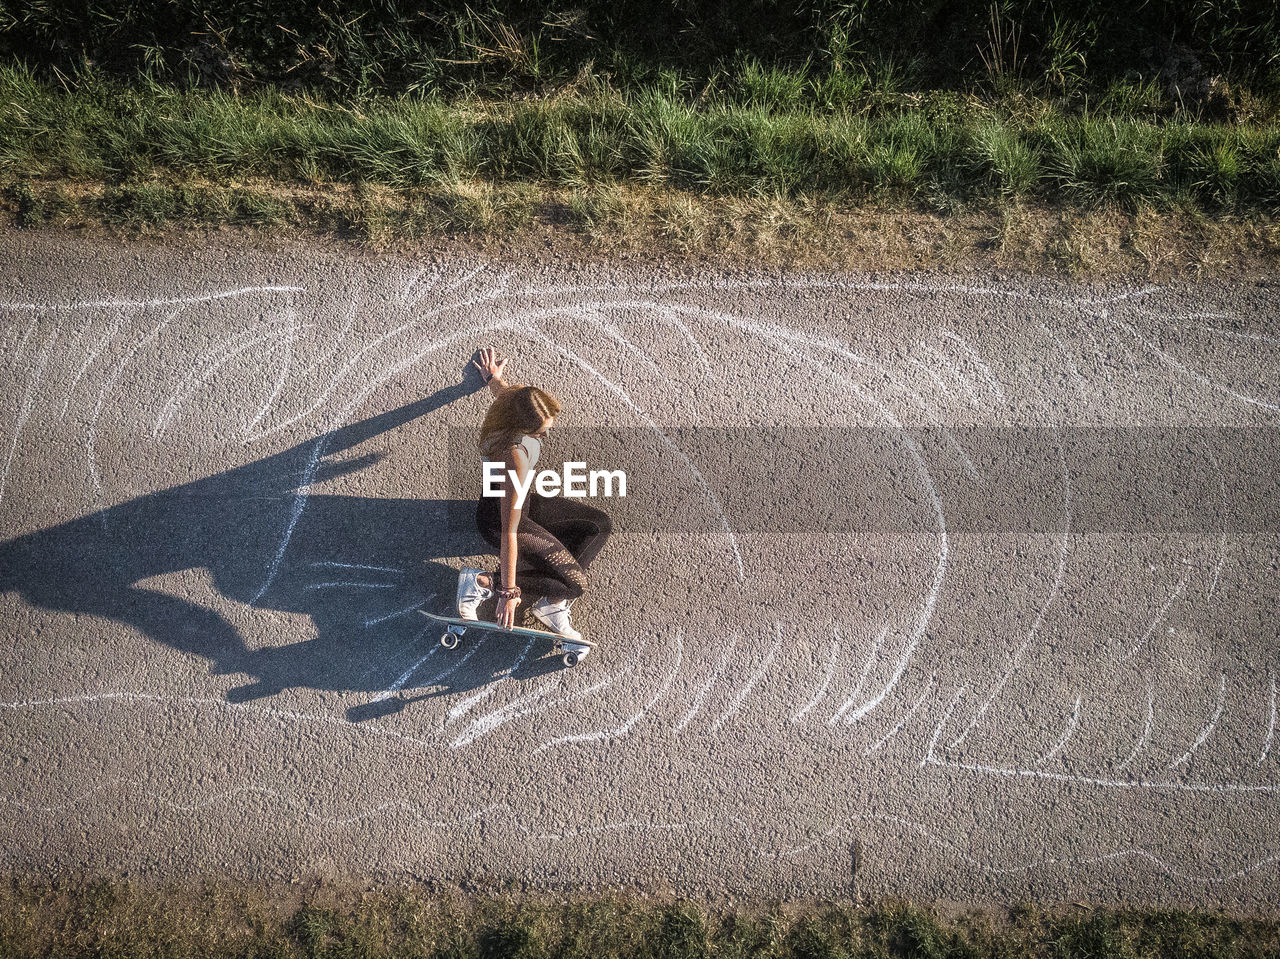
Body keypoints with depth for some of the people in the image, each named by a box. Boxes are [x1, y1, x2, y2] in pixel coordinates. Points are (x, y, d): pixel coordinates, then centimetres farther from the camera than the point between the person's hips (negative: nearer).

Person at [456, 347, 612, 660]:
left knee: (599, 525, 3)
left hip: (522, 501, 9)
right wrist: (509, 591, -31)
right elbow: (509, 531, -36)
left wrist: (493, 376, 35)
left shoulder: (520, 397, -19)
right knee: (575, 583, -10)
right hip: (497, 516, -9)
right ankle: (482, 581, -6)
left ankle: (552, 603, -1)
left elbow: (500, 387, 10)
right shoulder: (516, 455, -40)